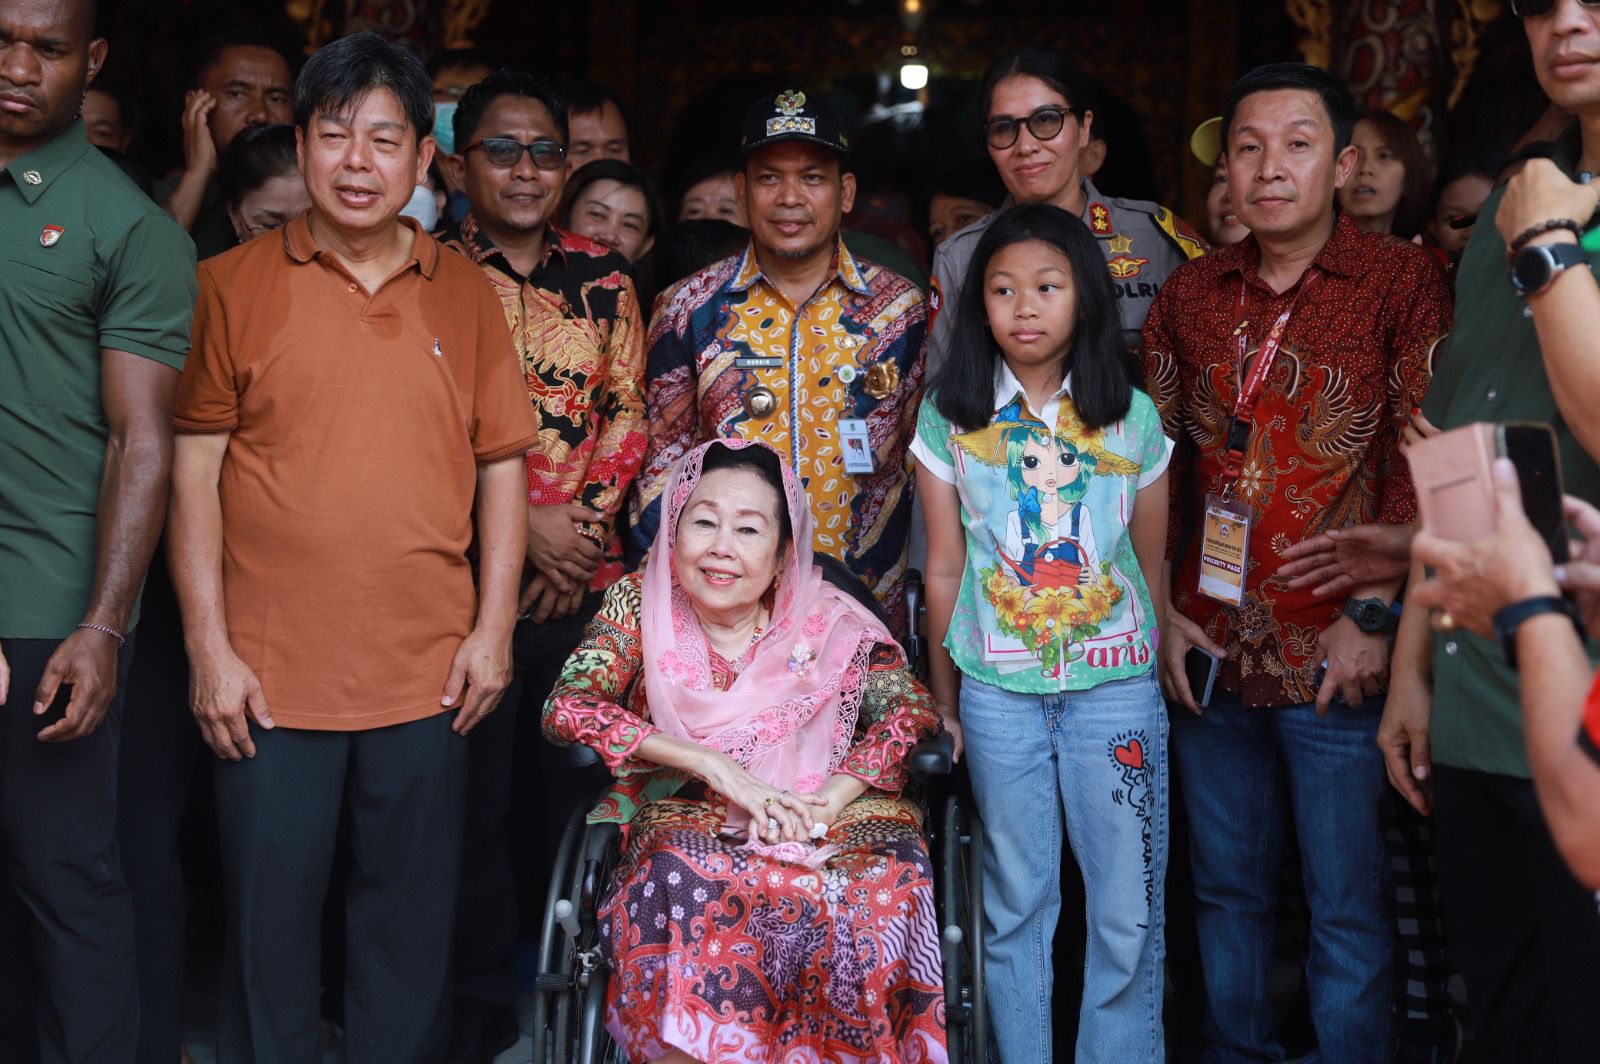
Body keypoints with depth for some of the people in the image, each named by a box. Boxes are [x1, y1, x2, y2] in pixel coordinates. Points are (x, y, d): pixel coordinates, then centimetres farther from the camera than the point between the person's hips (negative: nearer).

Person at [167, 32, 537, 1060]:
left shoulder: (466, 293, 7)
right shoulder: (234, 285, 1)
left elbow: (501, 466, 9)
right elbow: (195, 475, 0)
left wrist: (494, 626, 1)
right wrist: (209, 647, -5)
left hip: (429, 674, 2)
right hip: (271, 676, -1)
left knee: (413, 933, 12)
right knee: (269, 928, 8)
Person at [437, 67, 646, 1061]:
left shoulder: (603, 273, 9)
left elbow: (629, 411, 7)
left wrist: (584, 524, -6)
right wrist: (521, 528, -11)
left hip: (587, 578, 3)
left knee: (581, 784, 11)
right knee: (473, 791, 5)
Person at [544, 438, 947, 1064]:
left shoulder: (827, 621, 4)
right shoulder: (641, 604, 3)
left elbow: (911, 708, -1)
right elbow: (566, 709, -9)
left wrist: (827, 799, -19)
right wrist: (713, 764, -19)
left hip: (823, 812, 1)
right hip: (687, 814, 0)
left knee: (888, 880, -33)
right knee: (686, 874, -37)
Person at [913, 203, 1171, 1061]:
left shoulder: (1133, 418, 1)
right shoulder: (949, 417, 0)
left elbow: (1151, 565, 8)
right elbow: (944, 570, 3)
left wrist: (1151, 671, 11)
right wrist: (944, 700, 5)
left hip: (1117, 687, 0)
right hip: (998, 690, 0)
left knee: (1128, 911, 4)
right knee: (1015, 905, 10)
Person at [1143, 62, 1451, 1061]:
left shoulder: (1405, 283, -5)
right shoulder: (1191, 293, 7)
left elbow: (1427, 462, -8)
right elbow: (1158, 461, 11)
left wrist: (1375, 615, -13)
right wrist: (1161, 608, 5)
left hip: (1336, 651, -4)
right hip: (1209, 647, 4)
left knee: (1348, 904, 6)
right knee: (1227, 886, 17)